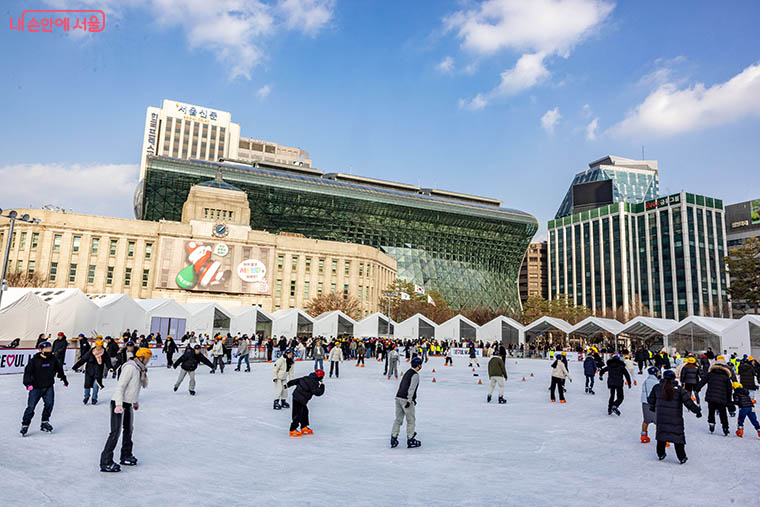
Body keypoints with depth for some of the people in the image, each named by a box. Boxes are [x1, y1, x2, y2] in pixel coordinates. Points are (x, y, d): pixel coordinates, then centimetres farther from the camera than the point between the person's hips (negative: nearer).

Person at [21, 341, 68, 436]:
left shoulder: (53, 359, 3)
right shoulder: (34, 360, -9)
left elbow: (59, 368, 19)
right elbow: (27, 372, -11)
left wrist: (64, 379, 28)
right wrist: (28, 383, -25)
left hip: (48, 387, 3)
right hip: (36, 387, -3)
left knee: (49, 404, -8)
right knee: (31, 407, -3)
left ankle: (45, 422, 8)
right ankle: (25, 425, 11)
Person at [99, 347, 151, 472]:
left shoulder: (139, 369, 10)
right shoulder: (130, 368, -19)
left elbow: (143, 385, 19)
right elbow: (120, 386, -24)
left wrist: (142, 379, 1)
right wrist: (119, 405, -30)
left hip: (128, 404, 10)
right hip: (119, 403, -10)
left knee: (128, 429, 19)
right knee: (115, 432, -11)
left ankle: (126, 456, 32)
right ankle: (106, 463, -6)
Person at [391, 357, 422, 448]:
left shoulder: (407, 372, 18)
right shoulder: (415, 375, -9)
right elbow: (411, 388, -18)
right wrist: (409, 400, -21)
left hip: (398, 398, 8)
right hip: (406, 399, -8)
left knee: (398, 419, 13)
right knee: (411, 420, 5)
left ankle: (393, 439, 13)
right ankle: (410, 441, 12)